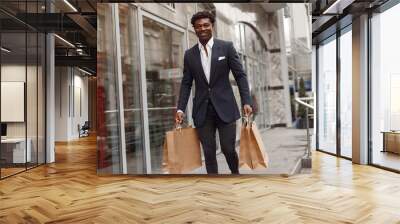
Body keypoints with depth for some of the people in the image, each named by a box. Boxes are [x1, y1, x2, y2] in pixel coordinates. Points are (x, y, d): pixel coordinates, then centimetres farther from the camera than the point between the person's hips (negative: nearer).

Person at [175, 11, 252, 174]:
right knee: (209, 152, 4)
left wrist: (246, 101, -10)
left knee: (228, 149, 1)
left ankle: (235, 172, 31)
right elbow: (186, 84, 9)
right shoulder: (189, 54, 8)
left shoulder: (226, 47, 2)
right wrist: (180, 108, -1)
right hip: (202, 110, 2)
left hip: (225, 107, -2)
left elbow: (240, 75, 0)